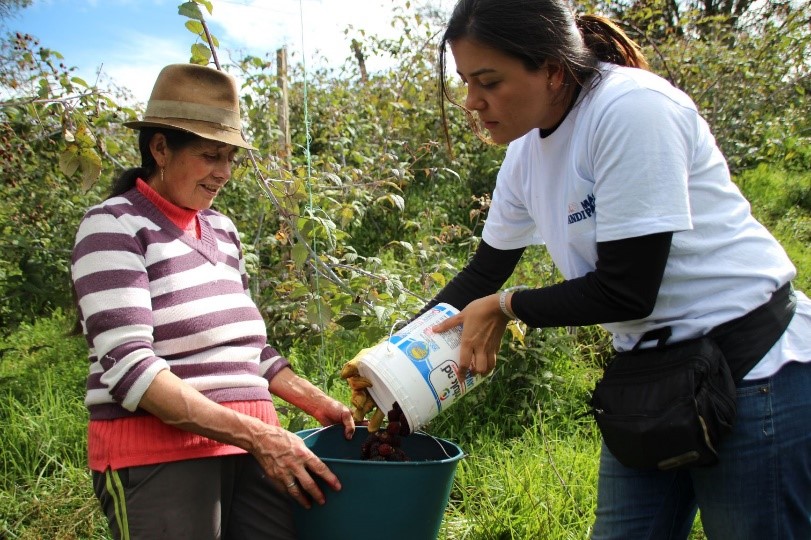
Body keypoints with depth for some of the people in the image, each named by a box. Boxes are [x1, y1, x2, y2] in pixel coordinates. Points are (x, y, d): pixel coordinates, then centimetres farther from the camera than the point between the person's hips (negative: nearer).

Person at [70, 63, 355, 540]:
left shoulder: (222, 229, 14)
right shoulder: (114, 226, -7)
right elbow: (129, 367, -17)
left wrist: (317, 402, 7)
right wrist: (256, 435, -22)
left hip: (251, 442, 6)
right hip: (159, 455, -6)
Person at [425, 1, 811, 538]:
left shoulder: (631, 108, -22)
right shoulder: (527, 153, 2)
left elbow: (626, 291, -22)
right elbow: (482, 276, 12)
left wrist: (505, 307, -10)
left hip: (755, 374, -7)